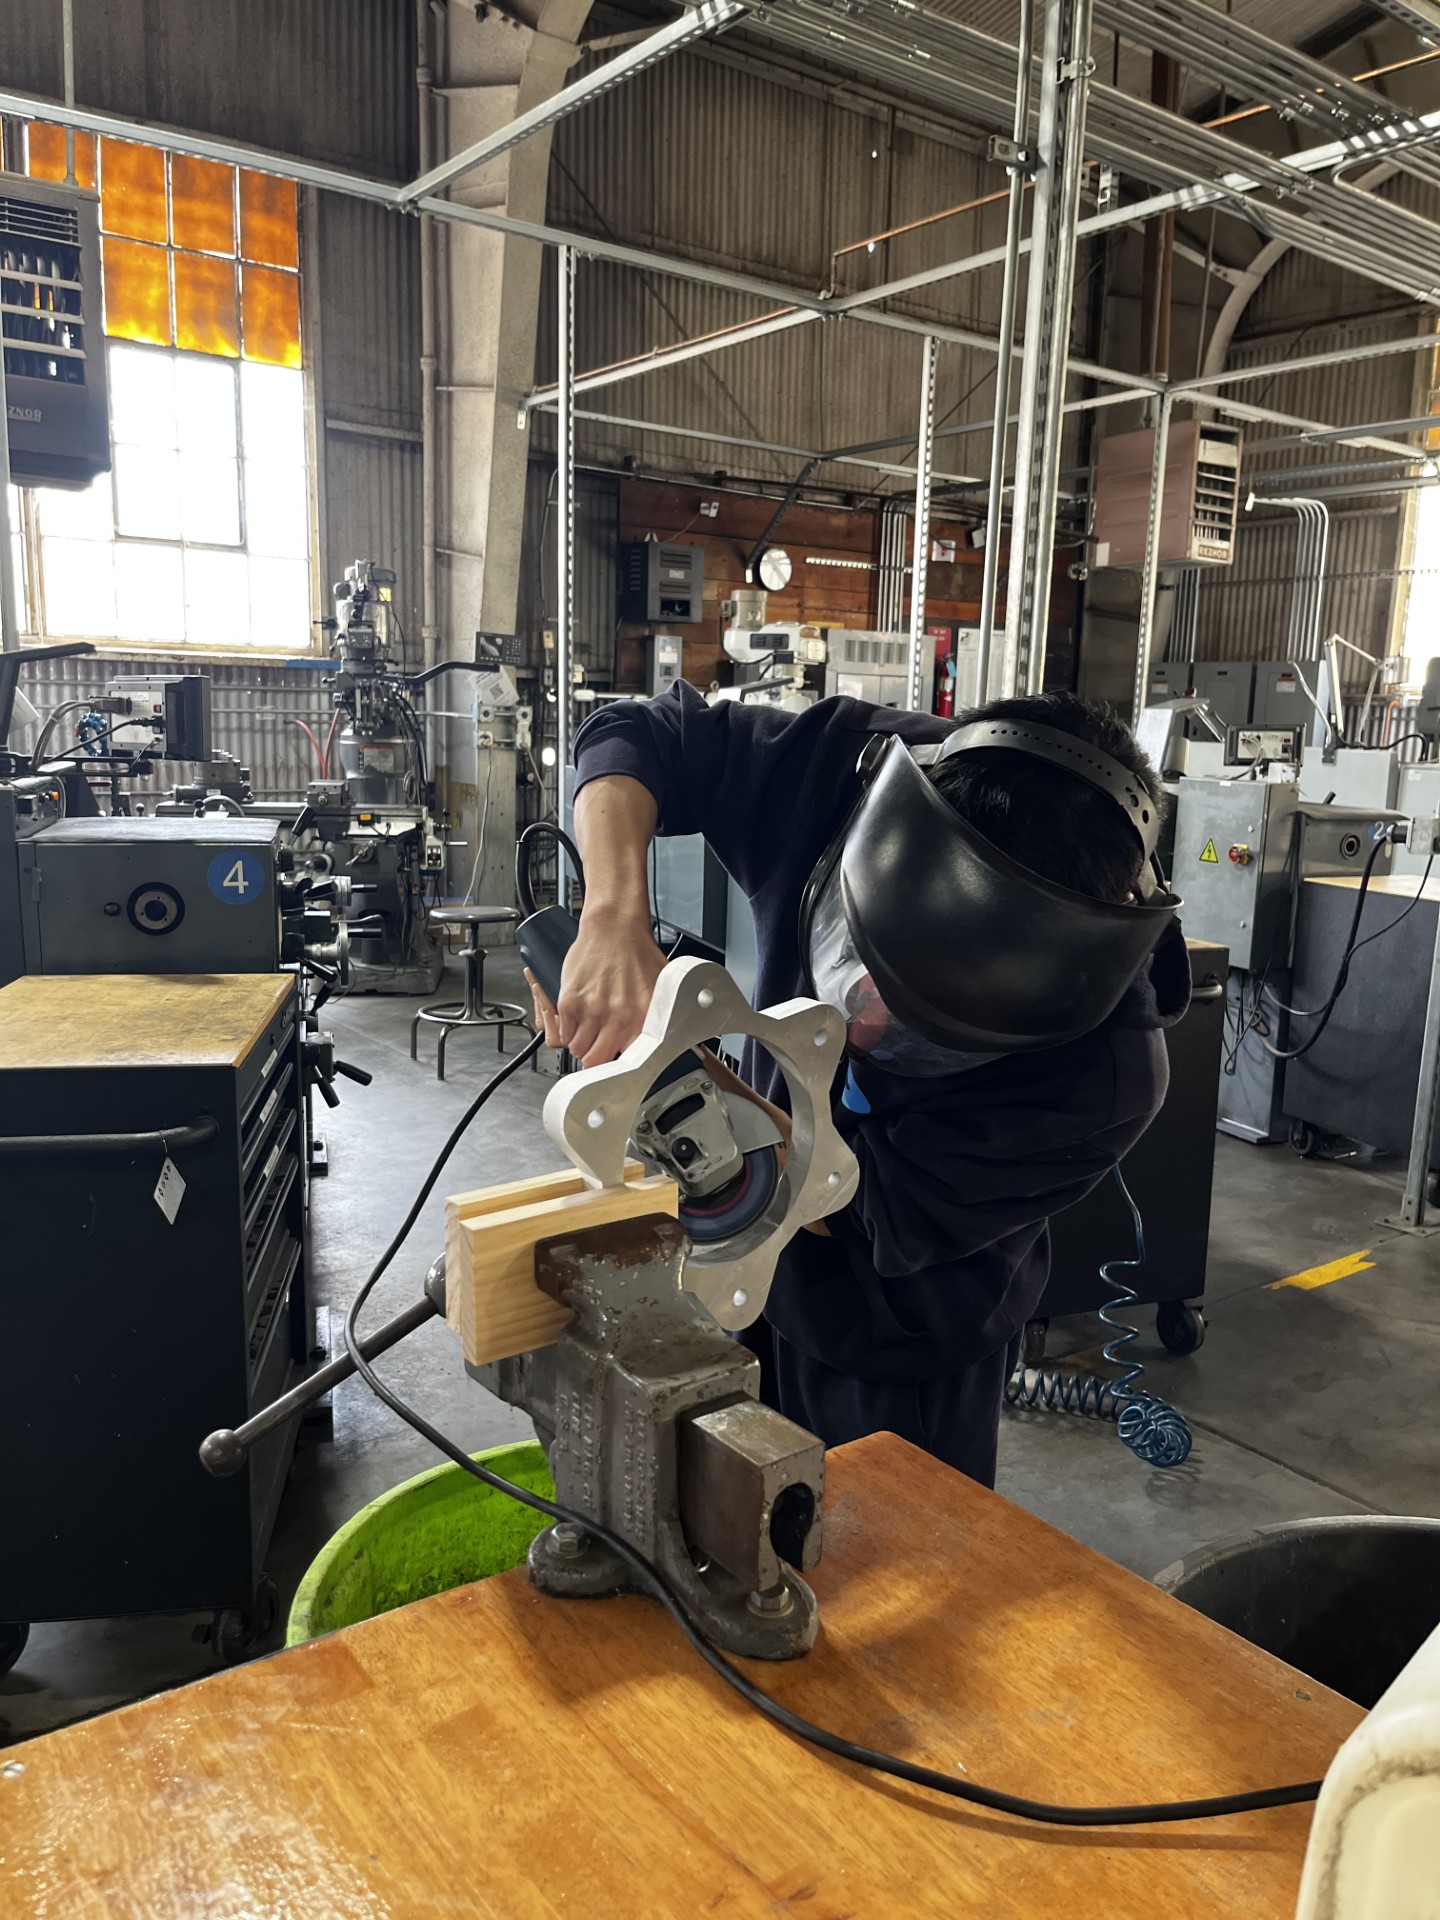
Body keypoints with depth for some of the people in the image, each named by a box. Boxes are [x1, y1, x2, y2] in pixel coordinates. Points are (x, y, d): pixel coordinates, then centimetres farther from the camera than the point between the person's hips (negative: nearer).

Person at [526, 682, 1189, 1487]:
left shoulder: (1102, 1082, -35)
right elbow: (636, 738, -15)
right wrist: (617, 925, -33)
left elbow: (868, 1214, -26)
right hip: (757, 1276, 4)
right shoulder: (849, 769, -28)